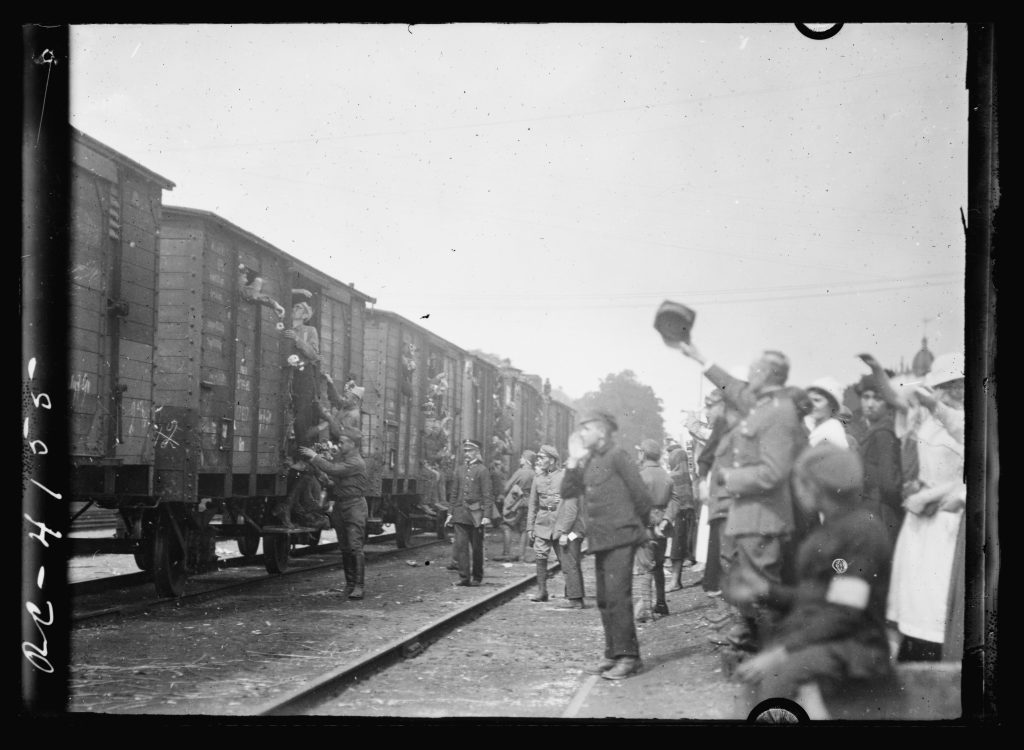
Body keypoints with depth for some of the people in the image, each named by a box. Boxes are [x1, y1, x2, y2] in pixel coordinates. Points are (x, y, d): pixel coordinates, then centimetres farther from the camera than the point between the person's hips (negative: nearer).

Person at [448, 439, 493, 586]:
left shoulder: (482, 470, -4)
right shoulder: (460, 472, 12)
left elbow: (487, 495, -8)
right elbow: (455, 493, 18)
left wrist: (486, 516, -14)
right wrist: (451, 512, 13)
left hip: (476, 514, -4)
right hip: (461, 514, 4)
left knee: (477, 547, 5)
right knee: (460, 545, -4)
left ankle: (477, 577, 17)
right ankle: (464, 577, -2)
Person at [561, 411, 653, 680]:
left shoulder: (618, 456, -7)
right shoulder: (588, 462, 16)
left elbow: (642, 496, -7)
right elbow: (566, 492, 9)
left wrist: (637, 527, 4)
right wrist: (573, 461, 1)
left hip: (620, 539, -8)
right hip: (600, 541, 8)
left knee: (617, 596, -12)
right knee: (604, 600, 10)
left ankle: (628, 656, -9)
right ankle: (613, 655, 17)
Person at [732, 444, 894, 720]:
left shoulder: (861, 530, -9)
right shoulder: (830, 529, 19)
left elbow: (843, 613, -16)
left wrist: (781, 652, -21)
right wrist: (765, 590, 15)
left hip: (851, 645, -7)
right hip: (810, 639, 7)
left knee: (779, 675, -36)